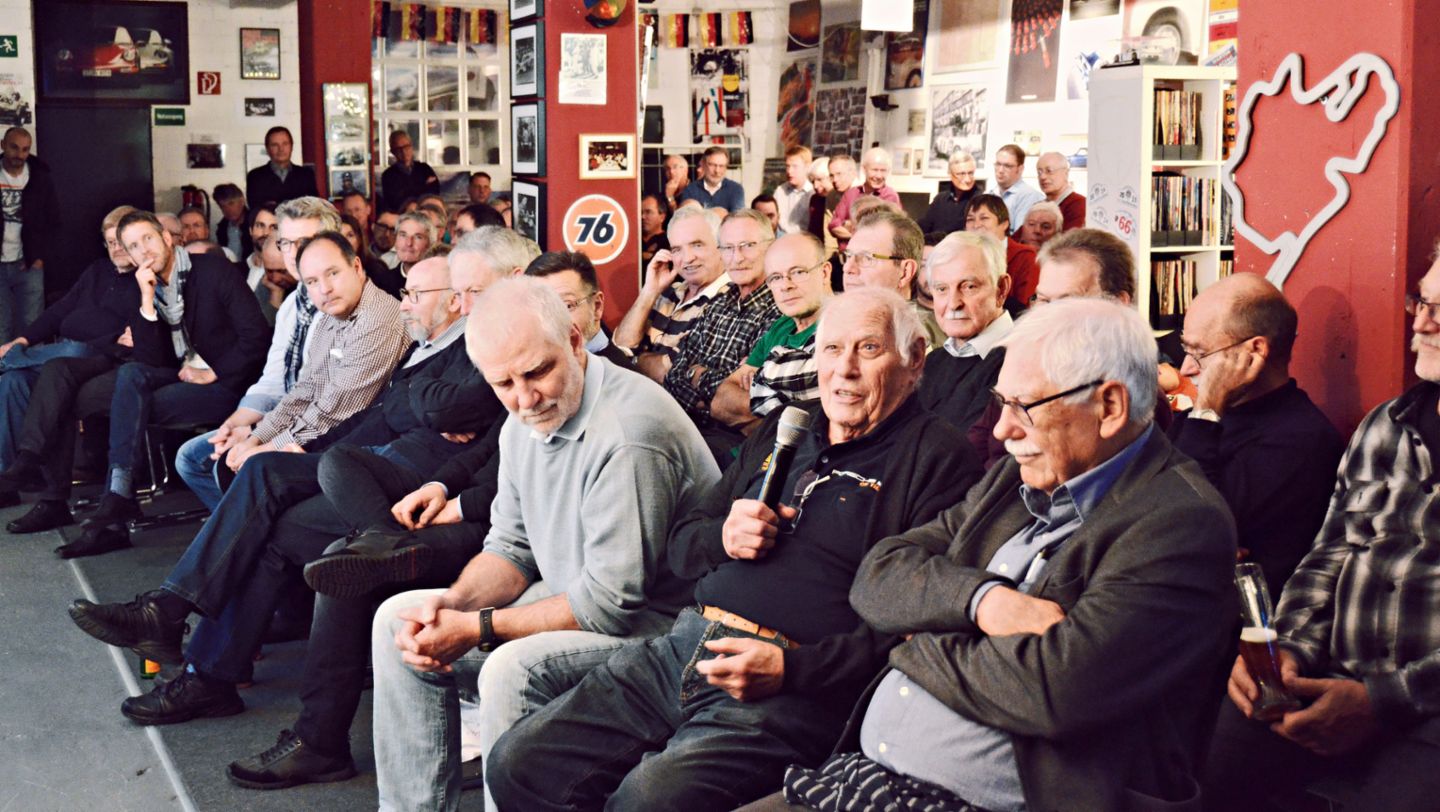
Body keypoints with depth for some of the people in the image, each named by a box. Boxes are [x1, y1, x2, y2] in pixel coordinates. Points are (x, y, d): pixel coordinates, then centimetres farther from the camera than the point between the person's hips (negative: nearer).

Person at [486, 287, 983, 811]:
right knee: (517, 764, -3)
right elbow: (681, 545, 26)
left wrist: (791, 668, -20)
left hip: (796, 686, -7)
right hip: (683, 646, 7)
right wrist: (722, 536, 1)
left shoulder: (937, 458, -1)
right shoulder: (783, 432, 20)